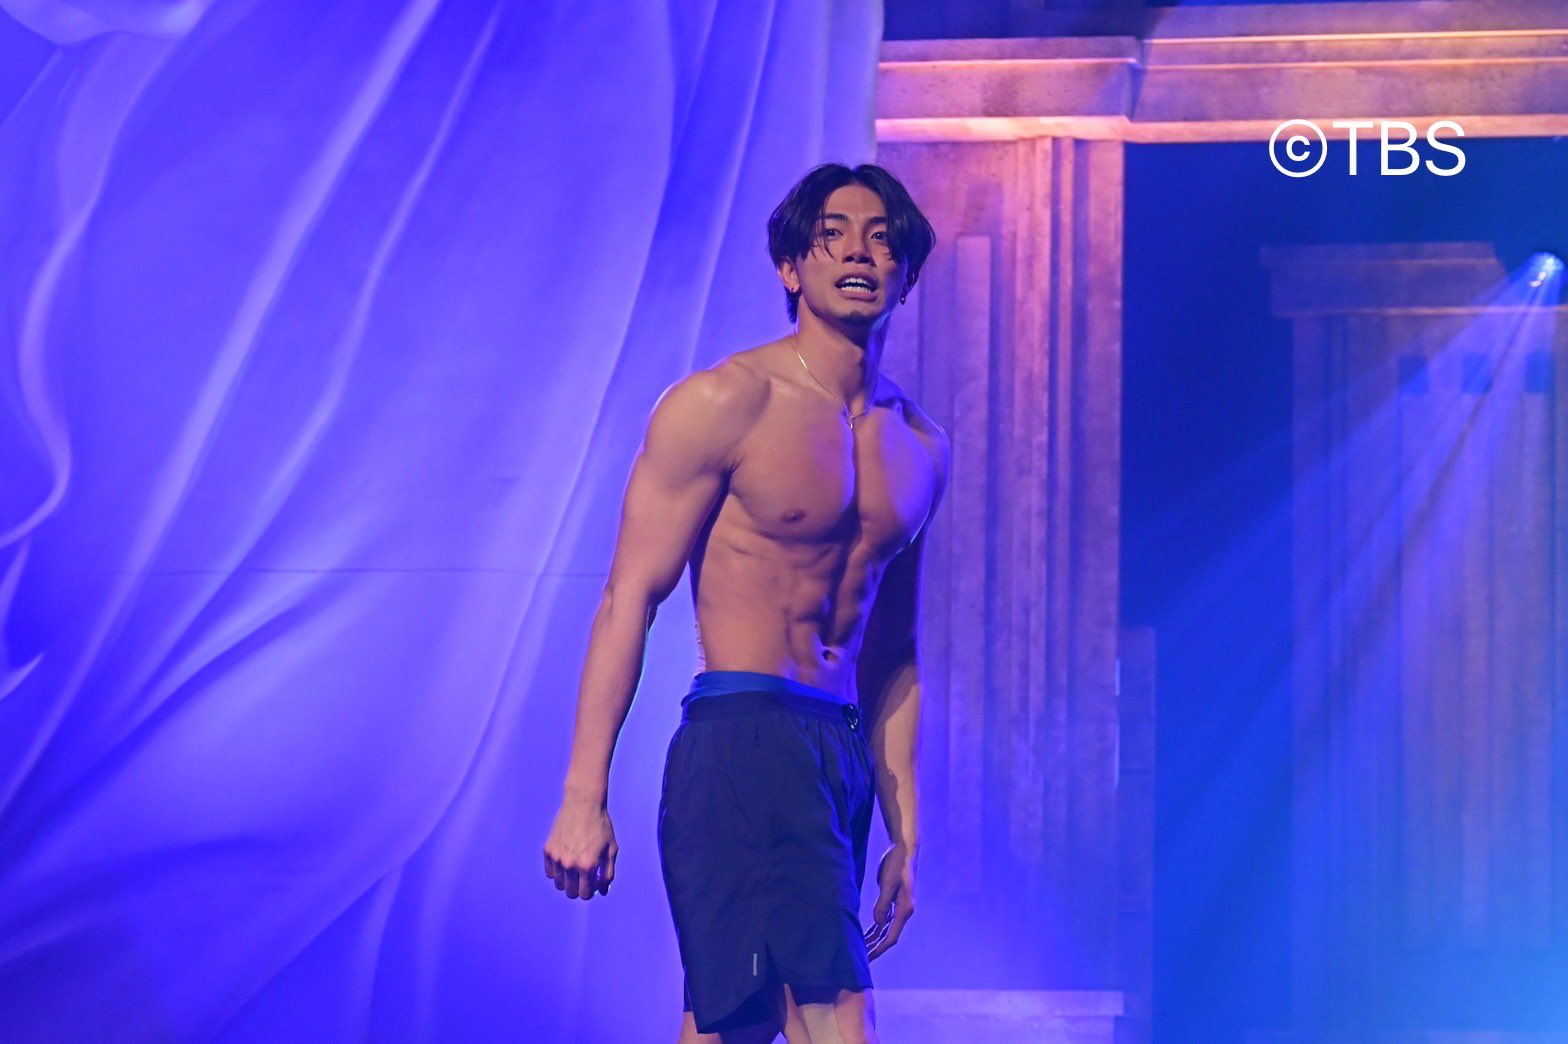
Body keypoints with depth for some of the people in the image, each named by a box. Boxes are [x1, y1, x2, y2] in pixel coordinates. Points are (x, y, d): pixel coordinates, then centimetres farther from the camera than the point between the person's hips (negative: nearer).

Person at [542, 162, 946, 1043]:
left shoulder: (921, 448, 16)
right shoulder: (725, 403, -4)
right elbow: (628, 600, -6)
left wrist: (906, 837, 20)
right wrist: (584, 799, -13)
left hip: (842, 757, 7)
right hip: (744, 741, -7)